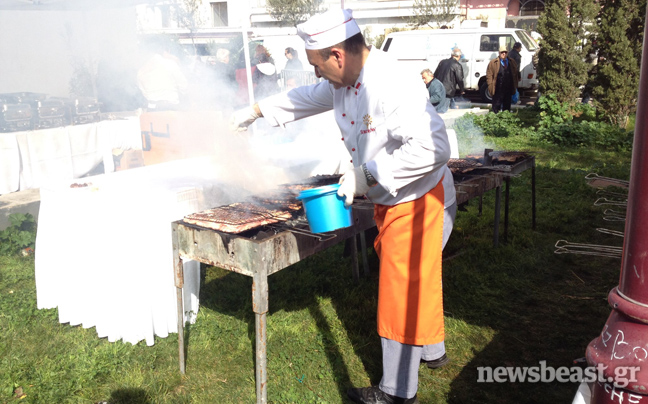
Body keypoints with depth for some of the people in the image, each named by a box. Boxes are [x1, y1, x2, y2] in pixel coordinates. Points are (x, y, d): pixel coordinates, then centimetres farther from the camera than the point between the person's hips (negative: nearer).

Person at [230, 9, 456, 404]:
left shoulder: (392, 87, -31)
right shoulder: (343, 82, 0)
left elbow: (432, 148, -38)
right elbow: (307, 99, 20)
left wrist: (367, 176, -32)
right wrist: (255, 111, 27)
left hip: (418, 199, -9)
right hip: (390, 200, 9)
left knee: (403, 289, 2)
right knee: (414, 280, 24)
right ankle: (432, 351, 47)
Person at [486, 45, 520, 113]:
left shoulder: (512, 62, 13)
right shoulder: (493, 63, 1)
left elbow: (517, 74, 20)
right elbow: (489, 75, -2)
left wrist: (515, 86, 13)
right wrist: (491, 86, -11)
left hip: (508, 90, 4)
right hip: (498, 90, -4)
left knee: (507, 108, 12)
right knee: (496, 107, -3)